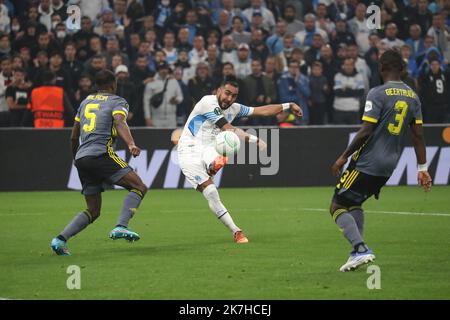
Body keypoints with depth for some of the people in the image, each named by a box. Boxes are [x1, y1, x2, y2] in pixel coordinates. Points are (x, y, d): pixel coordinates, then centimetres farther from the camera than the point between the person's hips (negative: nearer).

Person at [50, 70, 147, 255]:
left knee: (93, 211, 13)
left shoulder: (86, 102, 25)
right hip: (101, 154, -7)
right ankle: (121, 227, -25)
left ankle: (61, 239, -3)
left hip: (81, 157, 7)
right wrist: (131, 145, -32)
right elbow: (119, 123, -17)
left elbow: (74, 137, 28)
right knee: (139, 187, -5)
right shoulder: (117, 102, 6)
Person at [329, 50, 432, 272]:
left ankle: (361, 249, -17)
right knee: (354, 204, 25)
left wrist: (343, 158, -9)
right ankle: (358, 252, 15)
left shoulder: (378, 94, -13)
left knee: (337, 207, -1)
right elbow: (418, 136, 9)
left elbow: (366, 132, -17)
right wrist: (422, 169, 13)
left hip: (366, 162, -8)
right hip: (388, 168, 8)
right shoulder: (413, 97, 9)